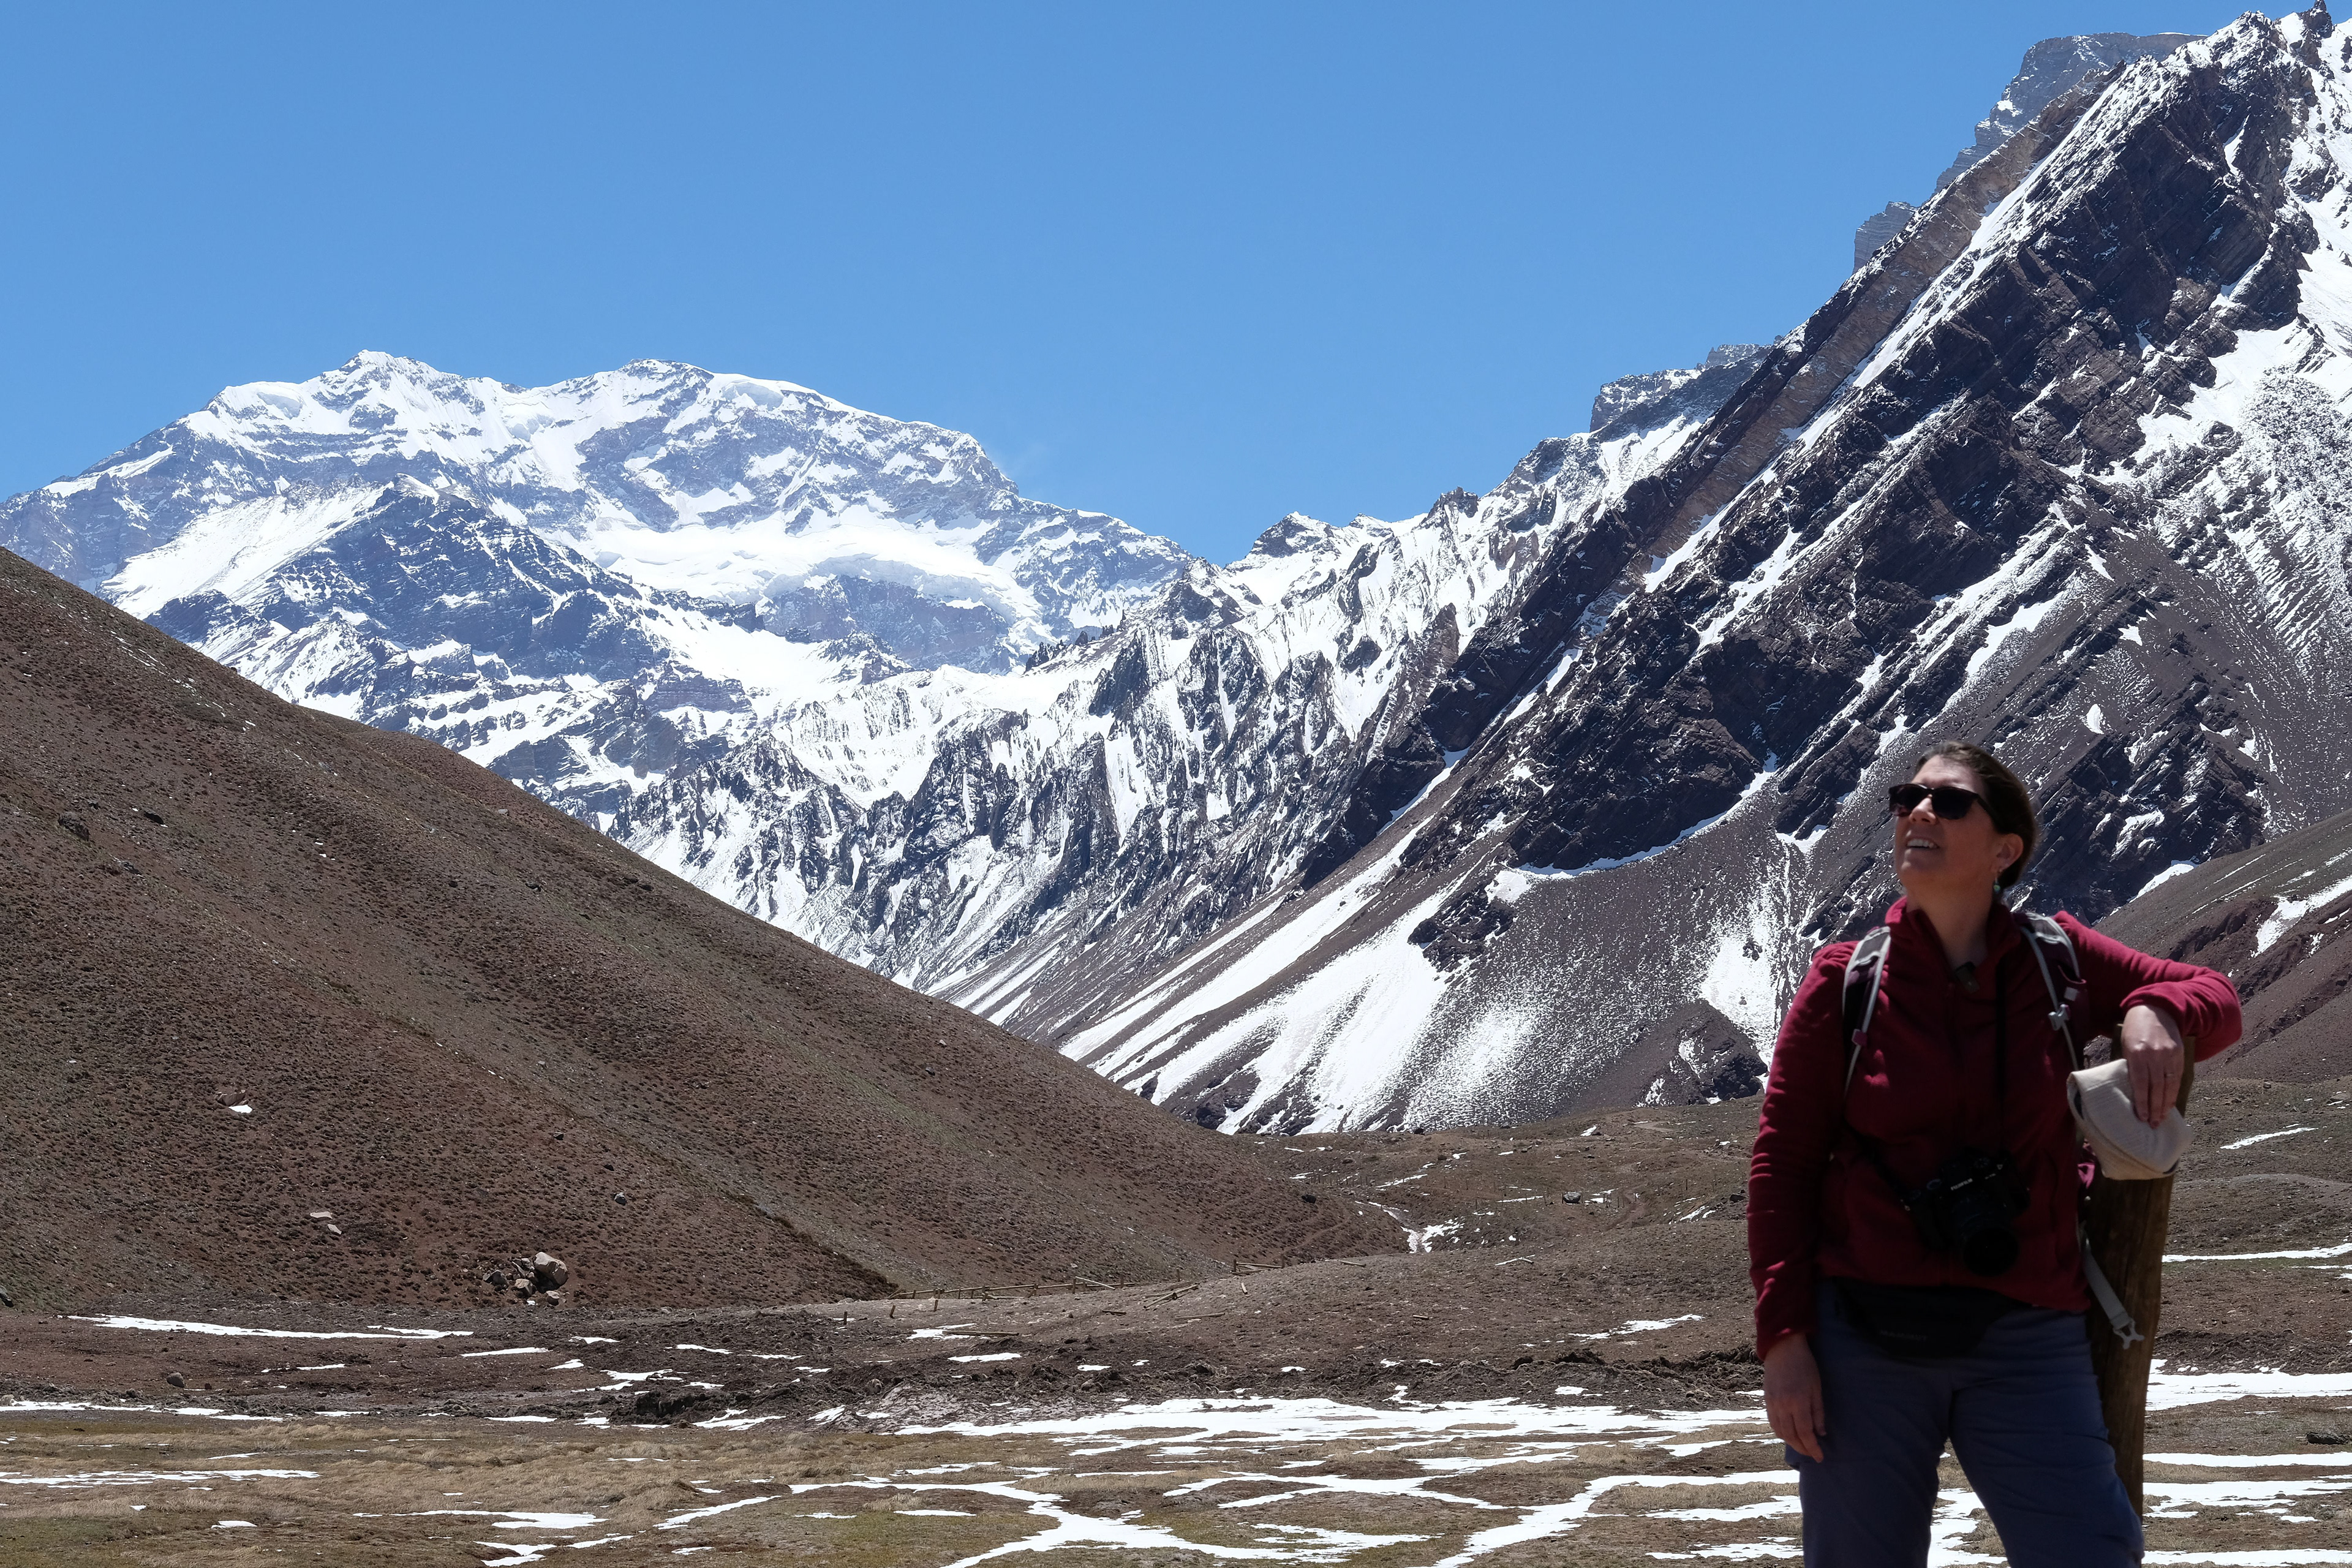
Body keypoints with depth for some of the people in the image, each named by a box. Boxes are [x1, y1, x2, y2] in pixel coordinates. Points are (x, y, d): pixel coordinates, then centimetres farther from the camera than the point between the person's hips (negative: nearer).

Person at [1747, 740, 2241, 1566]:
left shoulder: (2058, 960, 4)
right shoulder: (1843, 982, 0)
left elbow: (2215, 998, 16)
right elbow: (1782, 1164, 0)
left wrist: (2156, 1012, -8)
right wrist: (1783, 1337, -7)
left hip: (2026, 1343, 1)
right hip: (1865, 1336, -1)